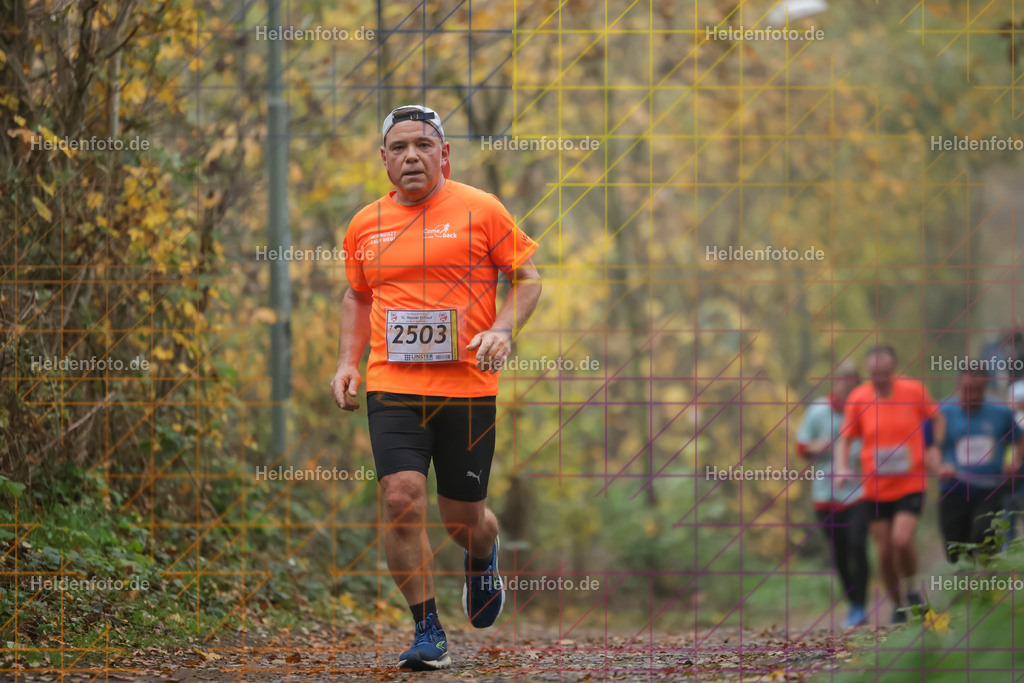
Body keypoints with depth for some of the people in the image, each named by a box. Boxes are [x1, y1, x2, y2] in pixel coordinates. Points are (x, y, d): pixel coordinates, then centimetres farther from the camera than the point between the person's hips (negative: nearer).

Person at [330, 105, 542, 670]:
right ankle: (428, 631, -6)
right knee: (401, 497, -17)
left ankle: (483, 558, 44)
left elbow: (528, 278, 4)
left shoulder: (481, 210, -1)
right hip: (392, 388, 2)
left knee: (463, 518, 5)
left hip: (467, 386, -2)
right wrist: (348, 361, 11)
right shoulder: (365, 225, 9)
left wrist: (502, 330, -13)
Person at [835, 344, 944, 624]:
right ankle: (897, 605, 24)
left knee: (901, 540, -20)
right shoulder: (858, 399, -5)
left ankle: (910, 589, 7)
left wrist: (935, 448, -1)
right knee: (884, 551, 3)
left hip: (910, 485, -2)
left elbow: (937, 417, 13)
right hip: (875, 488, 2)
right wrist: (842, 467, -11)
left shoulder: (914, 391, -6)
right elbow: (846, 438, 6)